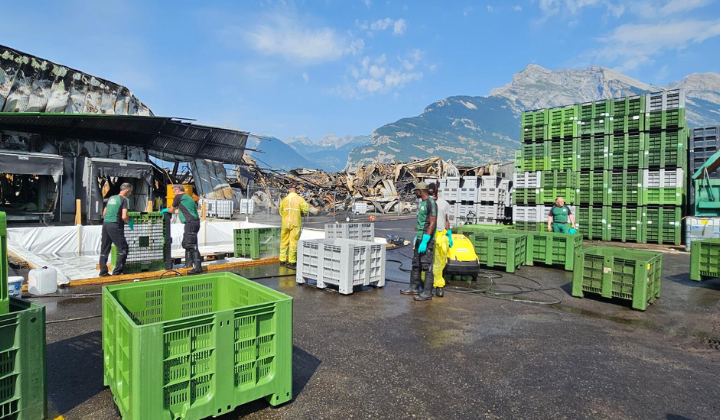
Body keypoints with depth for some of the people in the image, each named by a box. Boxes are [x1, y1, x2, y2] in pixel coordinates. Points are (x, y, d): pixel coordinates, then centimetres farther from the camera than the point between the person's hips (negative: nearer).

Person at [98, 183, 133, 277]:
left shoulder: (111, 198, 17)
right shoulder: (125, 199, -5)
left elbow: (104, 214, 21)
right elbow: (124, 217, -15)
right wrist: (130, 222, 2)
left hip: (105, 224, 8)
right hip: (115, 226, -8)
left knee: (104, 250, 12)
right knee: (123, 249, 1)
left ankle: (103, 272, 16)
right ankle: (117, 272, -2)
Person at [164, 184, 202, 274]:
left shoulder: (179, 196, 1)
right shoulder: (188, 198, 25)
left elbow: (171, 210, 10)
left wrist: (166, 210, 33)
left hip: (190, 222, -10)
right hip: (195, 222, 10)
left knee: (192, 245, -13)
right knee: (186, 244, 18)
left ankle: (198, 267, -18)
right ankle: (188, 264, 24)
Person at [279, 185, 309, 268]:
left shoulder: (284, 199, 5)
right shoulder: (299, 199, -5)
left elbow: (281, 212, 10)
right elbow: (306, 208, -11)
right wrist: (302, 213, 9)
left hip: (285, 223, 3)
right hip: (295, 223, -3)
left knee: (284, 241, 13)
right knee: (293, 242, 1)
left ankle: (282, 259, 18)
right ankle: (292, 261, 2)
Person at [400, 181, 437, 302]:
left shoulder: (431, 203, -14)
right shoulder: (422, 202, 15)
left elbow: (432, 224, -20)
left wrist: (424, 242, -23)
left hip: (427, 239, -10)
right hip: (419, 238, 10)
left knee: (427, 266, -5)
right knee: (416, 264, 15)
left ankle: (427, 293, 2)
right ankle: (414, 288, 25)